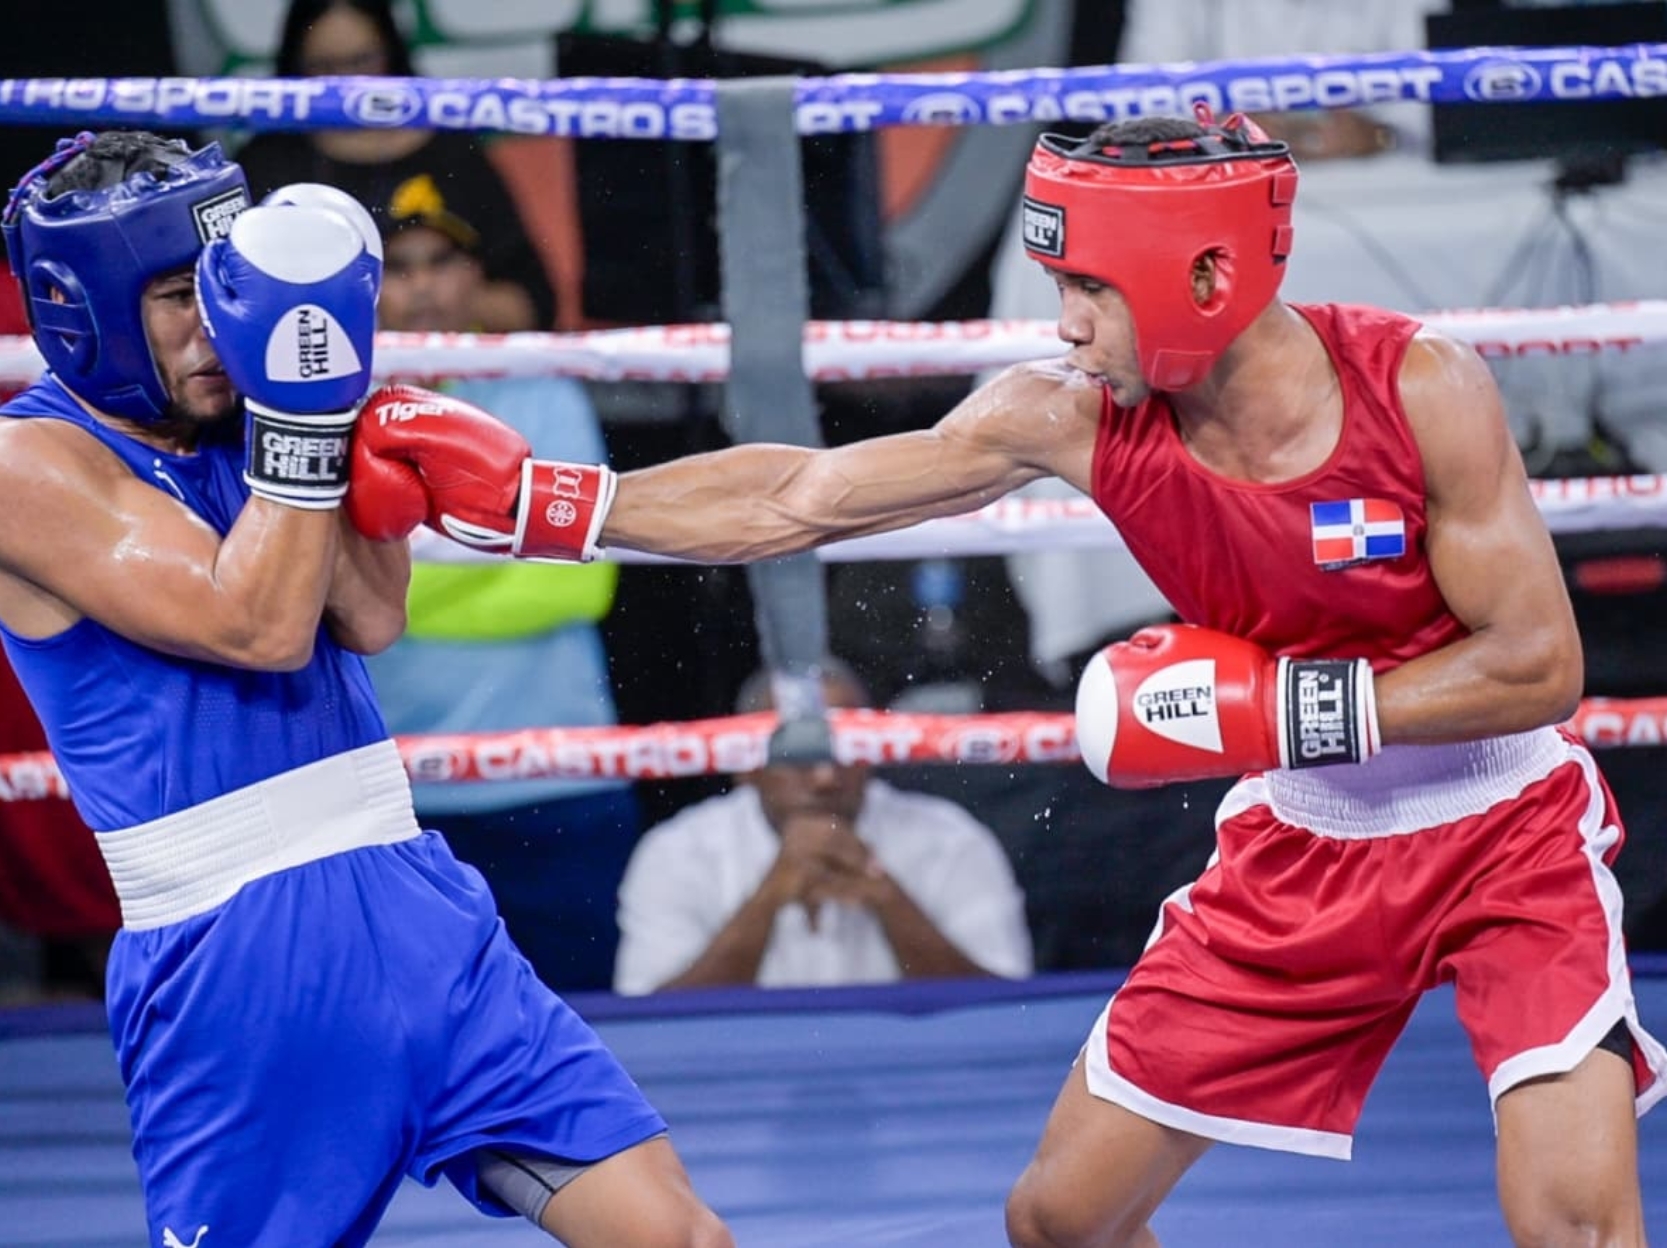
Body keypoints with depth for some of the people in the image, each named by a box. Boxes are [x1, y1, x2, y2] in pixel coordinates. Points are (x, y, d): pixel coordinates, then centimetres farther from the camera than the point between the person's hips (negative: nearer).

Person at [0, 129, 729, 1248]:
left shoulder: (240, 424, 12)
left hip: (424, 924, 6)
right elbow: (259, 628, -17)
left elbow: (372, 616, -2)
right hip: (231, 976, -6)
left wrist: (329, 389, -7)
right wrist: (300, 405, -19)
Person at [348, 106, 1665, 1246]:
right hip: (1299, 855, 5)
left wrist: (1278, 707, -27)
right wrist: (530, 498, -10)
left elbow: (1540, 667, -22)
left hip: (1506, 833, -4)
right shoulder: (1070, 418, -13)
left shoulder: (1419, 387, -24)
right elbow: (795, 500, -6)